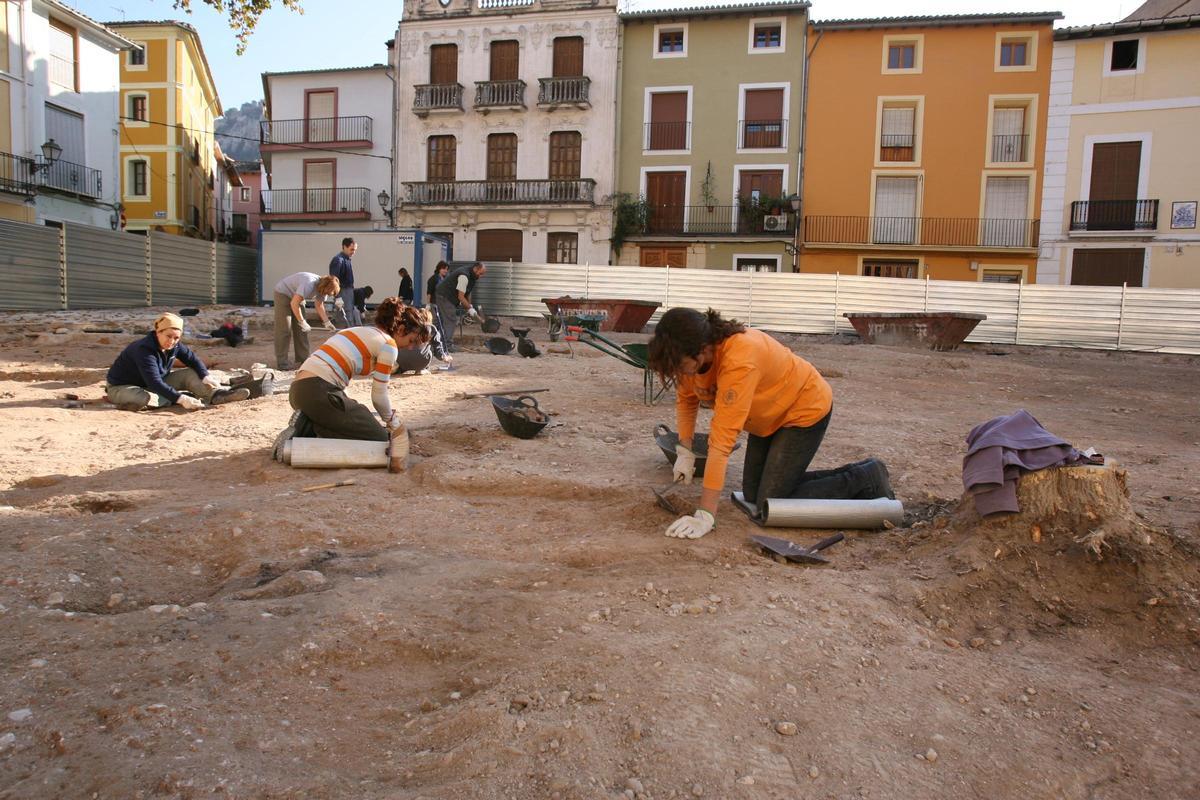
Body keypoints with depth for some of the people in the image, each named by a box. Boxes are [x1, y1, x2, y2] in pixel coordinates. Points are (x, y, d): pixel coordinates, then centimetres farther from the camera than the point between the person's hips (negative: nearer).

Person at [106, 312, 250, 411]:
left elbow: (193, 359, 1)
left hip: (154, 385, 7)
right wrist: (180, 399, -47)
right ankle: (184, 396, -24)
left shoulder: (175, 346, -10)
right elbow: (154, 383, -39)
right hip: (122, 387, -7)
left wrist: (205, 376, -20)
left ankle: (216, 394, -28)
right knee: (143, 399, -42)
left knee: (190, 373, -7)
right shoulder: (144, 350, -32)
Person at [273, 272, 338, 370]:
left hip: (296, 296, 8)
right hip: (283, 293, -8)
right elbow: (294, 304, -37)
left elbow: (319, 306, -1)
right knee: (284, 328, -9)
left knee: (301, 328, 4)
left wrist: (326, 322, -13)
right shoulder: (309, 285, -37)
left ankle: (303, 358, 9)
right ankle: (282, 362, -7)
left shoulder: (322, 287, -11)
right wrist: (302, 322, -34)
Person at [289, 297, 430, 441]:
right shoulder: (388, 344, -3)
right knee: (380, 438, 2)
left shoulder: (363, 332, 24)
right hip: (321, 392, -10)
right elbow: (379, 396, -1)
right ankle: (315, 428, -8)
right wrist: (393, 422, 19)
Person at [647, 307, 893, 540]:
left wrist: (705, 515, -42)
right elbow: (686, 399, 1)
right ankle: (851, 475, 23)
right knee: (753, 495, 11)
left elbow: (723, 438, -43)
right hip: (771, 416, 8)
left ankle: (866, 478, 5)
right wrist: (684, 451, -12)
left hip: (806, 410, -8)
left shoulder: (739, 361, -40)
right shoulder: (693, 355, -18)